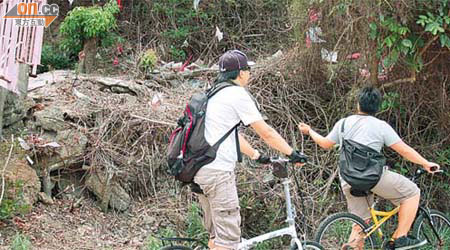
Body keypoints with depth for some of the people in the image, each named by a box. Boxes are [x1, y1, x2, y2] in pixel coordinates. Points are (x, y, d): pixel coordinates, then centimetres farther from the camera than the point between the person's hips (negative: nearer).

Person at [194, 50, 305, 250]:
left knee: (216, 233, 17)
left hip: (199, 170, 10)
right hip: (218, 170, -10)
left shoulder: (214, 95, 21)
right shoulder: (237, 94, -7)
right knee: (228, 234, -6)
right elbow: (266, 133, -4)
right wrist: (292, 153, 6)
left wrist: (256, 156, 34)